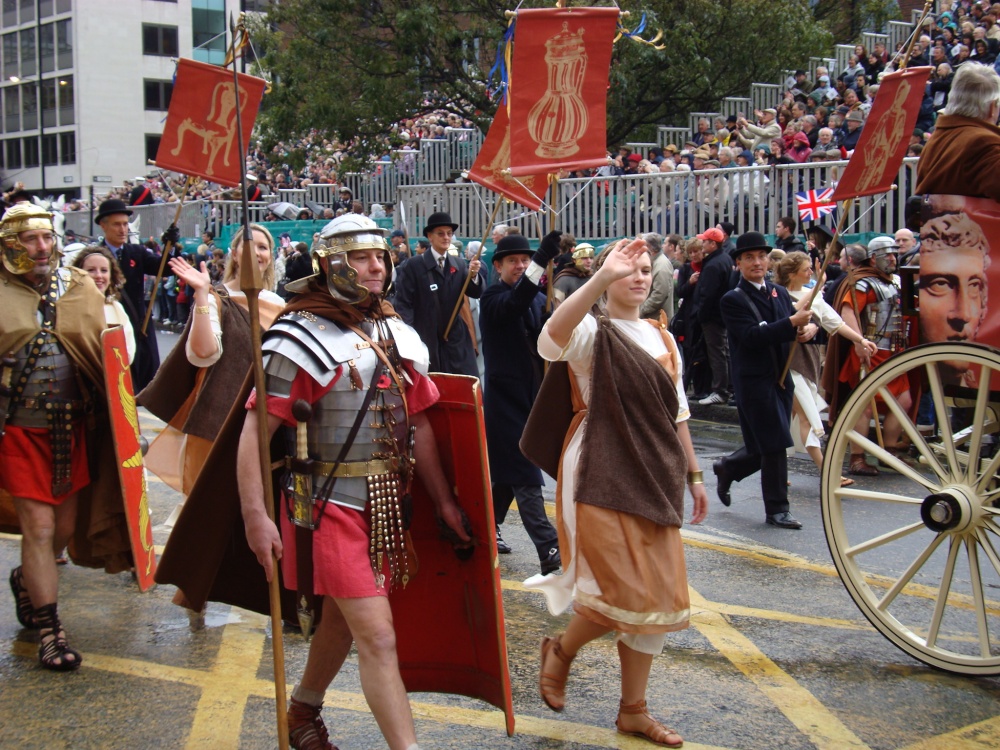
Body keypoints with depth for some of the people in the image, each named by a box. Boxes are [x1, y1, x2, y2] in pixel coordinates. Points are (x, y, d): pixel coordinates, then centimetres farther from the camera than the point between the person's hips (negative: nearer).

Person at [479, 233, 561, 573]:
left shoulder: (538, 299, 12)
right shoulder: (493, 298, -9)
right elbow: (515, 302, -32)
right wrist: (542, 259, -44)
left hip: (530, 396, 7)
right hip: (504, 398, -7)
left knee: (509, 471, 17)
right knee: (526, 478, -10)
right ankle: (550, 551, -14)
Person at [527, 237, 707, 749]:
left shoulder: (662, 337, 12)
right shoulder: (593, 333, -8)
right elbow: (552, 338, -33)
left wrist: (693, 475, 17)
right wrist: (603, 276, -39)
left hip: (654, 479, 7)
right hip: (604, 477, -6)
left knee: (659, 599, 9)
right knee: (626, 594, -10)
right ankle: (561, 650, 21)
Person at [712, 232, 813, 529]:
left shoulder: (780, 293, 13)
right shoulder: (733, 300, -8)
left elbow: (794, 328, 11)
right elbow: (752, 337, -21)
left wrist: (803, 332, -13)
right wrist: (792, 323, -28)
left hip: (781, 379, 7)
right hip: (755, 381, -7)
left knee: (764, 447, 13)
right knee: (775, 445, -5)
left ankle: (727, 468, 38)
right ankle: (776, 509, 7)